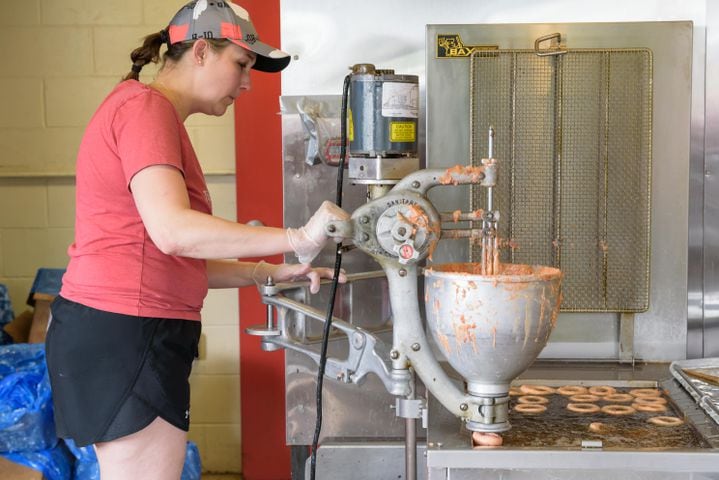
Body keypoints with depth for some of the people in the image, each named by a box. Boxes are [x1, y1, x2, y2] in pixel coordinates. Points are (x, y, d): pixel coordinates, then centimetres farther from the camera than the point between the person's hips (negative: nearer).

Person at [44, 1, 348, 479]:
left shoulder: (155, 112, 19)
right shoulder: (145, 105, -10)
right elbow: (173, 232, -24)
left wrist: (273, 274, 12)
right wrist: (297, 238, -19)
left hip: (126, 338, 10)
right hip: (125, 336, -10)